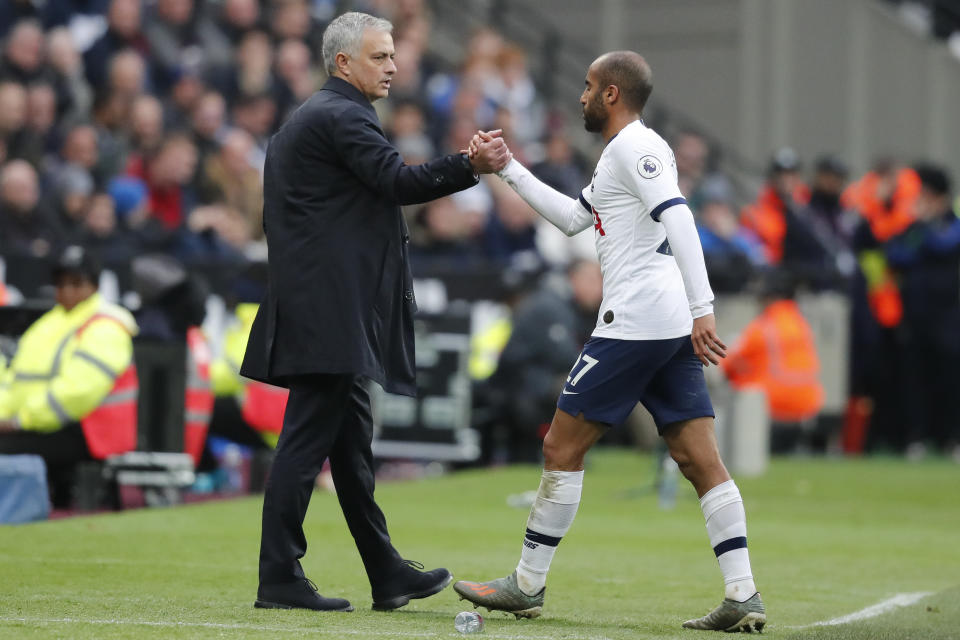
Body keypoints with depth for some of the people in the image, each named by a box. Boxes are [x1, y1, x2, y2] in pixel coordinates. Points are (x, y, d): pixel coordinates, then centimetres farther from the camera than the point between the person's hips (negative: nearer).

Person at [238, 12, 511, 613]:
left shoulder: (314, 116, 22)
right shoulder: (342, 116, -10)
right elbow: (396, 180, -22)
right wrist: (470, 166, -24)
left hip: (328, 309, 11)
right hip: (331, 313, -11)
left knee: (351, 443, 12)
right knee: (308, 439, -8)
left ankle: (388, 574, 17)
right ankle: (279, 578, -7)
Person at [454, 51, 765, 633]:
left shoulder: (634, 147, -7)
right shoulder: (624, 153, 23)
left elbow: (678, 218, -20)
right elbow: (573, 218, 34)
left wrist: (702, 309, -29)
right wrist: (509, 169, 33)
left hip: (634, 323, -10)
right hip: (672, 329, 10)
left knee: (563, 448, 0)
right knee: (701, 460, 2)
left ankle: (527, 586, 7)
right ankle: (744, 597, -5)